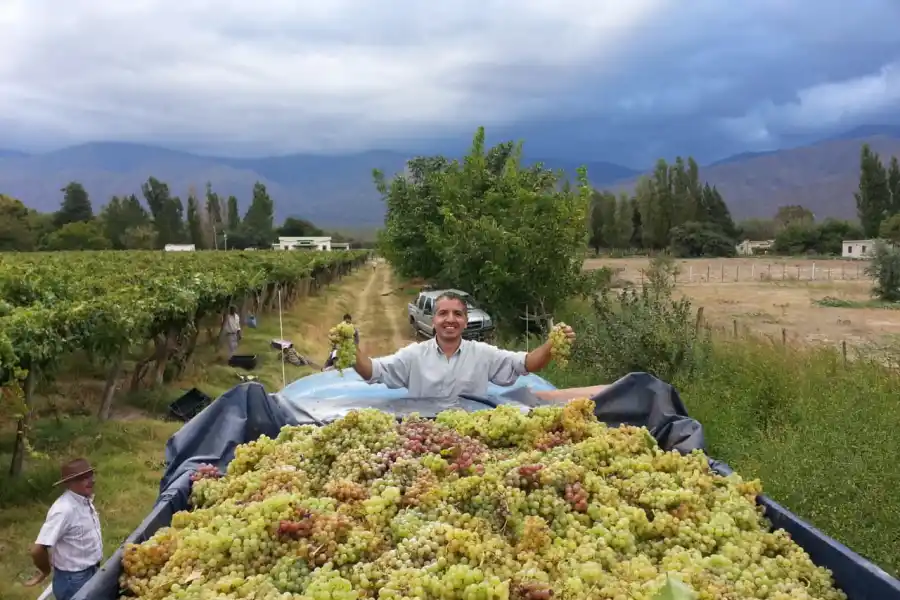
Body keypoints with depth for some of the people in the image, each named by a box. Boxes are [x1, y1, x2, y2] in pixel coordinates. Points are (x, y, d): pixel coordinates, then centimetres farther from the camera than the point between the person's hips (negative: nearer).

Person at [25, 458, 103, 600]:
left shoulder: (85, 500, -2)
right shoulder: (64, 510, -28)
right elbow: (37, 550, -31)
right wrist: (45, 571, -13)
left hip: (92, 573, 8)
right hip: (74, 581, -8)